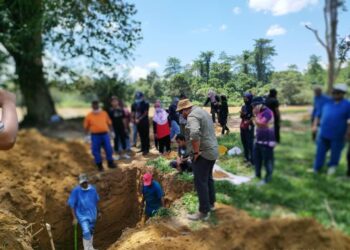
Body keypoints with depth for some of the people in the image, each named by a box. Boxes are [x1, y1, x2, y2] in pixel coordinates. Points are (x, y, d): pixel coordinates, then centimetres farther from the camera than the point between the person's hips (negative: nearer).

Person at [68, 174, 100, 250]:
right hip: (82, 215, -4)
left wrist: (98, 212, 16)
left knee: (91, 232, 17)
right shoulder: (76, 191, -15)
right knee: (86, 232, -16)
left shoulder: (92, 189, -5)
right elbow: (72, 205, -10)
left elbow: (96, 201, 10)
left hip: (92, 214, 4)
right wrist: (74, 218, -12)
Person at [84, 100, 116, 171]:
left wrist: (112, 131, 8)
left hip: (105, 134, 1)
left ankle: (110, 163, 21)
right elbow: (86, 126, 6)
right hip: (95, 135, -1)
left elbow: (109, 123, 13)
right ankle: (99, 165, 18)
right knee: (96, 150, 3)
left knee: (108, 149, 4)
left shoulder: (104, 113, 6)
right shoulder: (89, 116, 1)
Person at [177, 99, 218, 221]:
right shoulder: (202, 111, 15)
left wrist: (196, 152, -24)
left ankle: (204, 212, 6)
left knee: (200, 182, -2)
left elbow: (194, 134, -35)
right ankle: (211, 203, 35)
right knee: (208, 178, 22)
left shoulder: (192, 116, -17)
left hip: (203, 153, -10)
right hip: (212, 151, 10)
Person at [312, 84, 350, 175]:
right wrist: (315, 125, 2)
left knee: (335, 153, 13)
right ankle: (316, 169, 23)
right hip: (323, 134, 3)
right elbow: (318, 115, 12)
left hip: (337, 136, -3)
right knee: (320, 152, 11)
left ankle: (332, 166, 36)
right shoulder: (327, 103, 6)